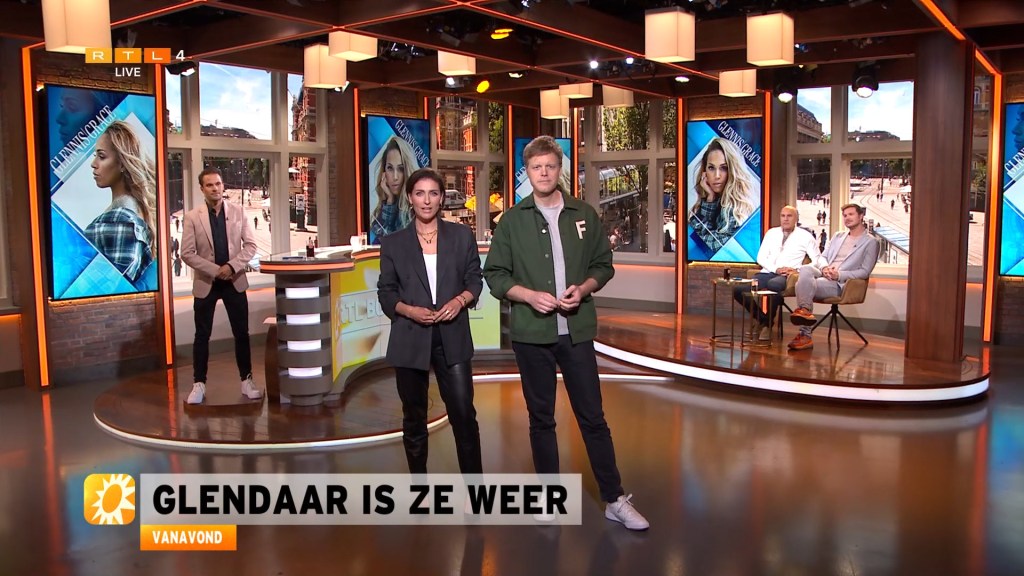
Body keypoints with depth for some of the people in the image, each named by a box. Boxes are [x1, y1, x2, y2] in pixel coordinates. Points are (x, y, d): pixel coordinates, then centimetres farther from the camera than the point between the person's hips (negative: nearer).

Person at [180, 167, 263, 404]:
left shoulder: (238, 212, 2)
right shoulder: (192, 217, -4)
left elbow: (251, 245, 0)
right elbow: (187, 253, -7)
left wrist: (232, 266, -14)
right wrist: (215, 270, -16)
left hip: (235, 281, 1)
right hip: (205, 282, -1)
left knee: (241, 333, 5)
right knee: (202, 335, 5)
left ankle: (247, 380, 15)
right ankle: (199, 384, 14)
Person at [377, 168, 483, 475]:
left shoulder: (462, 235, 5)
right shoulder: (393, 242, 4)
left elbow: (475, 279, 8)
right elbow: (386, 292, 5)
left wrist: (460, 300, -12)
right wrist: (409, 310, -14)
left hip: (452, 338, 0)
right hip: (410, 339, 0)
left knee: (464, 414, -4)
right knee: (414, 418, 11)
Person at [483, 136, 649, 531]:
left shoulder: (584, 215, 6)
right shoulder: (512, 220, 3)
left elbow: (603, 265, 10)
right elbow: (495, 275, 3)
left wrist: (583, 288, -10)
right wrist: (529, 295, -13)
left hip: (577, 330, 0)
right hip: (531, 333, 0)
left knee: (593, 417, 4)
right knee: (541, 419, 10)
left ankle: (615, 500, 14)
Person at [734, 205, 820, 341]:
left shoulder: (805, 236, 8)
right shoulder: (771, 233, 17)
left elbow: (817, 260, 2)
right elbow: (761, 257, 11)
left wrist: (798, 270, -14)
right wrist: (776, 269, -7)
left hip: (787, 276, -4)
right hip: (767, 273, 4)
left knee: (773, 285, -41)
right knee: (738, 289, -21)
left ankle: (768, 323, -18)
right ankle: (760, 318, 4)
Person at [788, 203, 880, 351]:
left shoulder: (870, 242, 7)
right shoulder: (838, 236, 26)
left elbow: (864, 272, -1)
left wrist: (839, 275, -14)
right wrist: (824, 267, -4)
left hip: (839, 283, -5)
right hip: (822, 274, 5)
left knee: (804, 284, -32)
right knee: (805, 269, -31)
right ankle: (805, 311, -34)